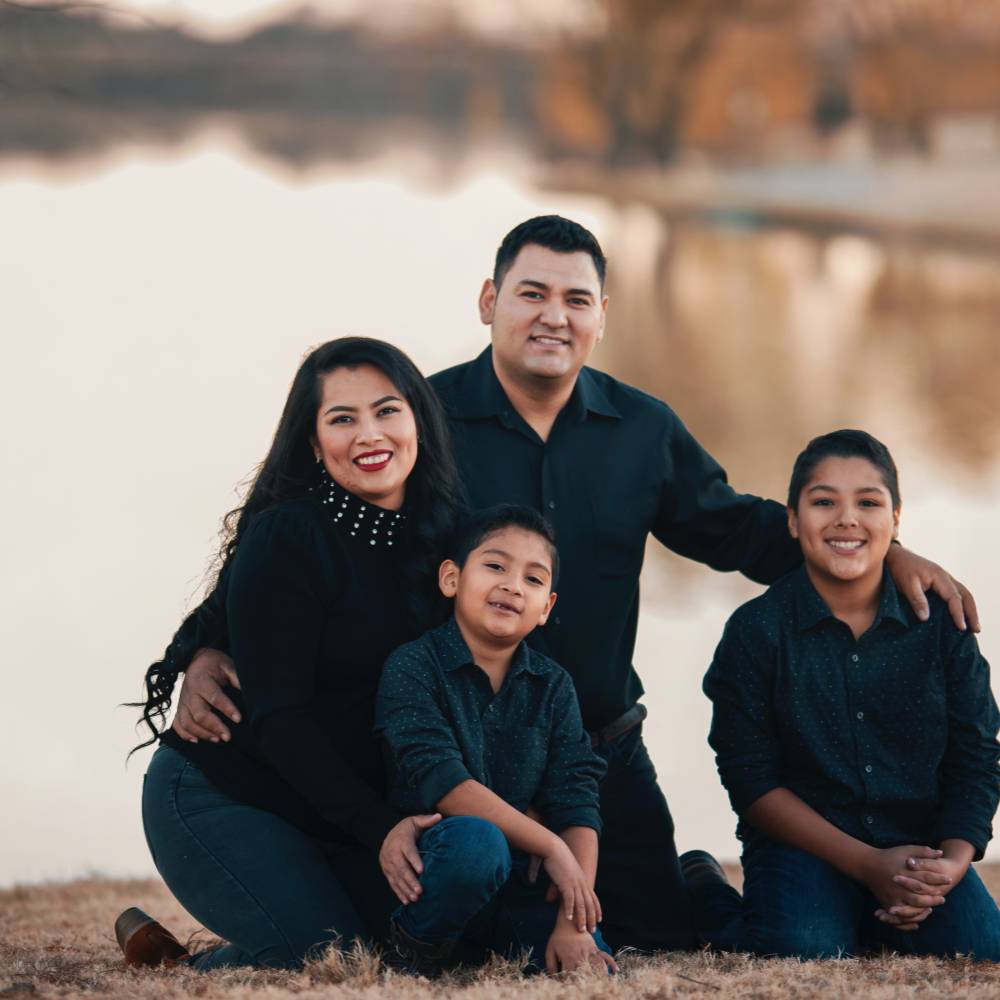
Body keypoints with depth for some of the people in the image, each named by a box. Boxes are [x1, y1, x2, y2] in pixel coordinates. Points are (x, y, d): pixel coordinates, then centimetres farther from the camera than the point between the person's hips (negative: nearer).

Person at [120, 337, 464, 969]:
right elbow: (276, 716, -21)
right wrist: (378, 826, -27)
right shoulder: (285, 537, -18)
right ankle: (167, 964, 6)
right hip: (223, 797, -7)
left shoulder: (437, 533, 2)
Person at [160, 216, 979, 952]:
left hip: (604, 757, 3)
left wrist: (886, 555, 5)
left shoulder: (645, 432, 6)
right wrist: (206, 651, -21)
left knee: (665, 938, 2)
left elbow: (736, 528, 16)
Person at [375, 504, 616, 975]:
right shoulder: (412, 667, -8)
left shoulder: (552, 686, 5)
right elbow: (443, 783, -20)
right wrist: (551, 848, -21)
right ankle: (418, 938, -9)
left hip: (515, 882, 4)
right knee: (475, 841, -37)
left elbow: (575, 804, -3)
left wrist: (573, 922, -16)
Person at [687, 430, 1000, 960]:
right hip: (802, 843, -2)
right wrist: (868, 864, -15)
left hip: (920, 845, 2)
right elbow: (752, 781, -7)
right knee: (806, 948, -30)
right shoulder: (756, 630, -5)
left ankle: (875, 922, 11)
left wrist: (951, 863, -17)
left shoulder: (940, 623, 2)